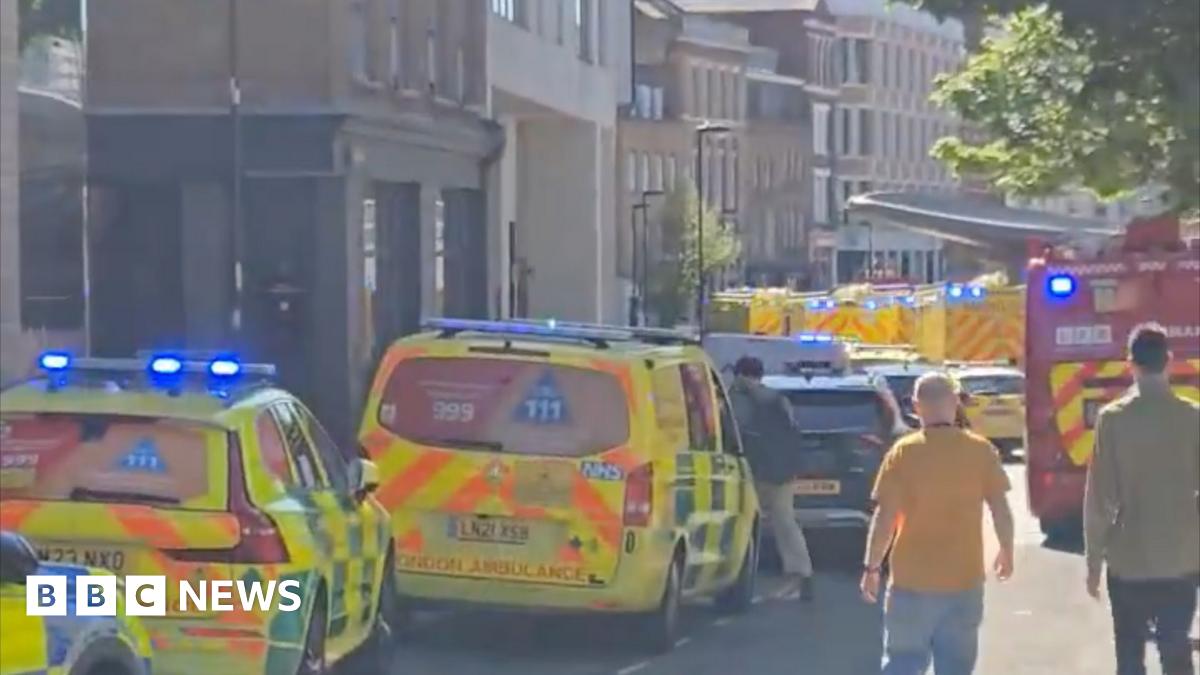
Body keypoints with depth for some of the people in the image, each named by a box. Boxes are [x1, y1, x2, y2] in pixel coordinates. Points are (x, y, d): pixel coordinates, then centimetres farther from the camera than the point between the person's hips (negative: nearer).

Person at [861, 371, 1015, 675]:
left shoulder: (904, 453, -9)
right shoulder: (981, 450, -4)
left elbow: (885, 517, -10)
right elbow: (1000, 508, 0)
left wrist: (872, 567, -1)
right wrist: (1006, 551, 16)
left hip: (912, 580, -1)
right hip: (964, 580, 1)